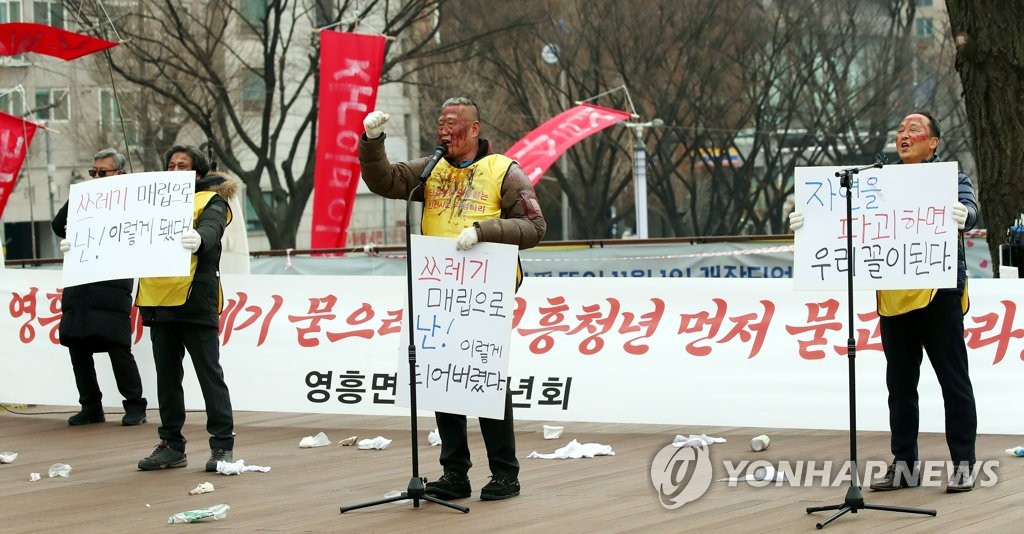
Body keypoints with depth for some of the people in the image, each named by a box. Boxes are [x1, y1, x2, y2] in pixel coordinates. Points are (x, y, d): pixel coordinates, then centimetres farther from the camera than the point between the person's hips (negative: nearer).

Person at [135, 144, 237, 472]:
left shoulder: (210, 201, 3)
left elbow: (211, 227, -18)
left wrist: (199, 239, -42)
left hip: (194, 300, -5)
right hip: (157, 300, 5)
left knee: (209, 374, -4)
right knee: (167, 377, 10)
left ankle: (222, 446, -1)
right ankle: (171, 445, 18)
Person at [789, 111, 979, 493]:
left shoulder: (952, 179, 3)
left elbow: (967, 208, -14)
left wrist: (961, 216, -38)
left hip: (939, 292, -4)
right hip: (893, 295, 4)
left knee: (954, 381, 2)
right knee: (900, 384, 10)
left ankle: (963, 464, 9)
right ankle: (903, 464, 18)